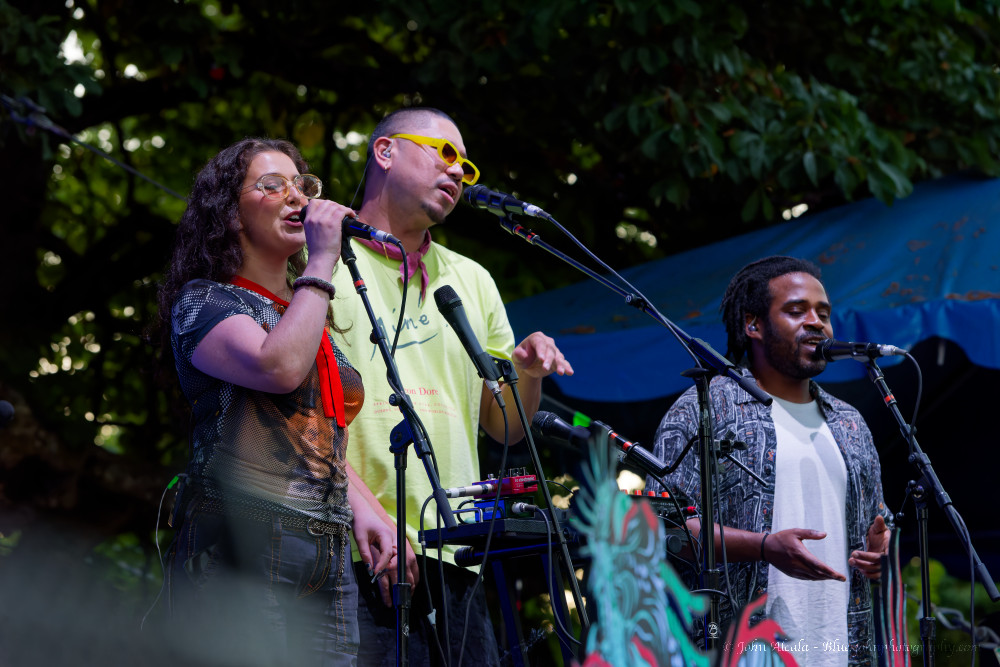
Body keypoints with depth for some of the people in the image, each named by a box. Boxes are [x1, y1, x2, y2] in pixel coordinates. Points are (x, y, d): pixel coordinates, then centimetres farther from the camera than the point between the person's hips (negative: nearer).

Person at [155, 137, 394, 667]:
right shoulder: (203, 301, 1)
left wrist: (362, 511, 12)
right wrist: (321, 261, -10)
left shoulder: (314, 319, 24)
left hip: (327, 560, 7)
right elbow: (280, 367, -19)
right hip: (239, 549, -7)